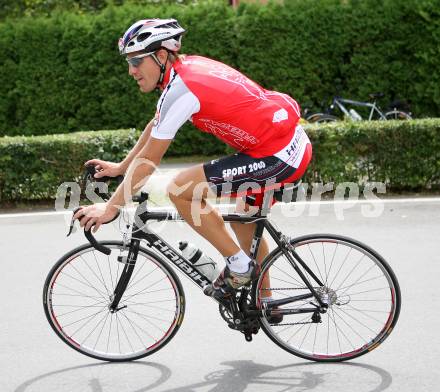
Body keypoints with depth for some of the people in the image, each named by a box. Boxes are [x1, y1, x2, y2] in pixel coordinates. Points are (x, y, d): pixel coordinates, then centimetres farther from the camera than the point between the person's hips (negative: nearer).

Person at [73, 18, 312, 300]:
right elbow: (155, 127, 25)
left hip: (279, 156, -10)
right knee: (244, 221, 27)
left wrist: (111, 207, -5)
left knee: (180, 191, -9)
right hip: (295, 142, 10)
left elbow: (149, 160, -13)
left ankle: (239, 266, 2)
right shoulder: (185, 68, 10)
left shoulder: (182, 88, -18)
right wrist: (120, 167, 31)